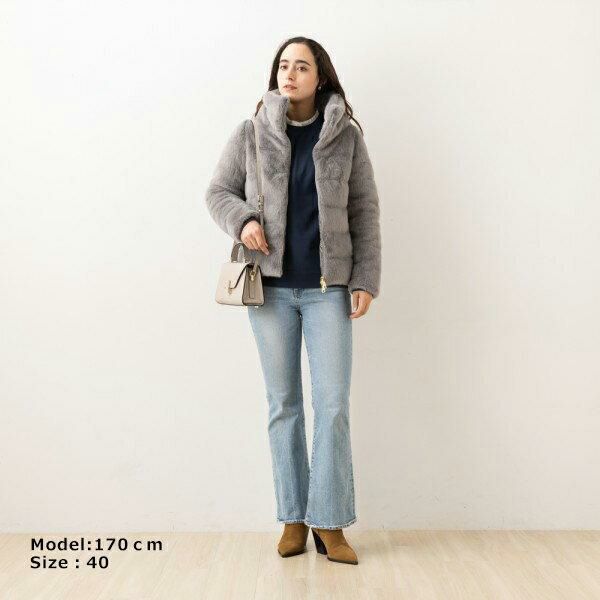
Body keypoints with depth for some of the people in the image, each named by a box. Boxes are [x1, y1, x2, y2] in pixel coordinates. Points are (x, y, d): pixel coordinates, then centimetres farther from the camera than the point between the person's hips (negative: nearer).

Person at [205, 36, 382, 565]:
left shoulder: (346, 136, 3)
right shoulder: (250, 135, 3)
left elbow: (364, 211, 3)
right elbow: (218, 191, 11)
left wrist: (366, 279, -3)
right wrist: (242, 220, -10)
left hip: (328, 287, 0)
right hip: (271, 286, 1)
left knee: (334, 403, -3)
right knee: (283, 403, 7)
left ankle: (330, 523, 9)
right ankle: (293, 518, 19)